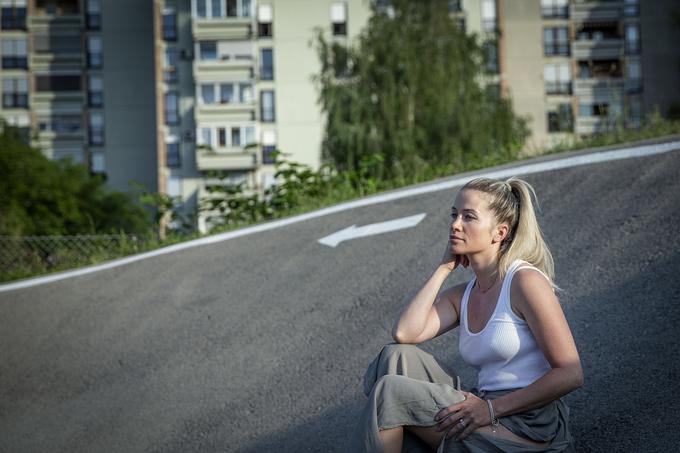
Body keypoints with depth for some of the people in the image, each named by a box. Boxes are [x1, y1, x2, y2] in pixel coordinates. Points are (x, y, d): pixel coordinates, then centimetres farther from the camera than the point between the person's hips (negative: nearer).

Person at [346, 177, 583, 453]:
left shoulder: (525, 280, -9)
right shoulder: (463, 296, 14)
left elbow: (570, 374, -14)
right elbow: (404, 333, -3)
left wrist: (492, 408, -18)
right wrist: (444, 269, 5)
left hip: (528, 429, -7)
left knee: (390, 391, -15)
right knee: (397, 358, -7)